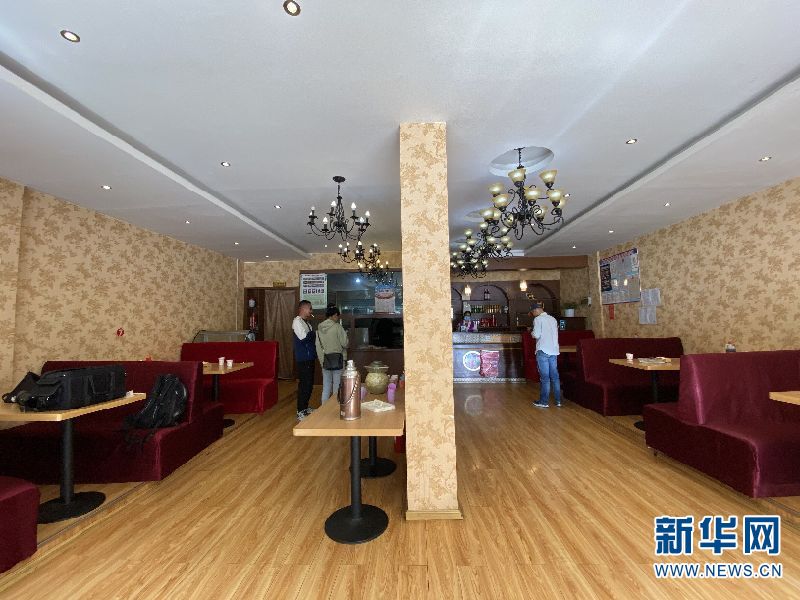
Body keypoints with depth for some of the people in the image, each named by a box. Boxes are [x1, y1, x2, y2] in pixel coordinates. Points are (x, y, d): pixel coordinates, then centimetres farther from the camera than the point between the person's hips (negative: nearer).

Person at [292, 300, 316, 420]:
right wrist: (313, 333, -8)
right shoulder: (297, 321, -12)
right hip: (303, 359, -9)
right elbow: (304, 338, -23)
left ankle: (305, 407, 27)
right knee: (304, 385, -5)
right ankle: (300, 412, 4)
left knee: (309, 384, 15)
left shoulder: (306, 322, 16)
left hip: (309, 358, 9)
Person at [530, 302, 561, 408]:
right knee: (555, 376, 11)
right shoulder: (553, 319, 15)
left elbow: (536, 335, -14)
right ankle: (558, 400, 16)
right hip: (554, 351, 6)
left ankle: (544, 402, 4)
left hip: (543, 351, -6)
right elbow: (555, 334, 20)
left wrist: (532, 332, 5)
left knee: (544, 377, -2)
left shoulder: (538, 319, -6)